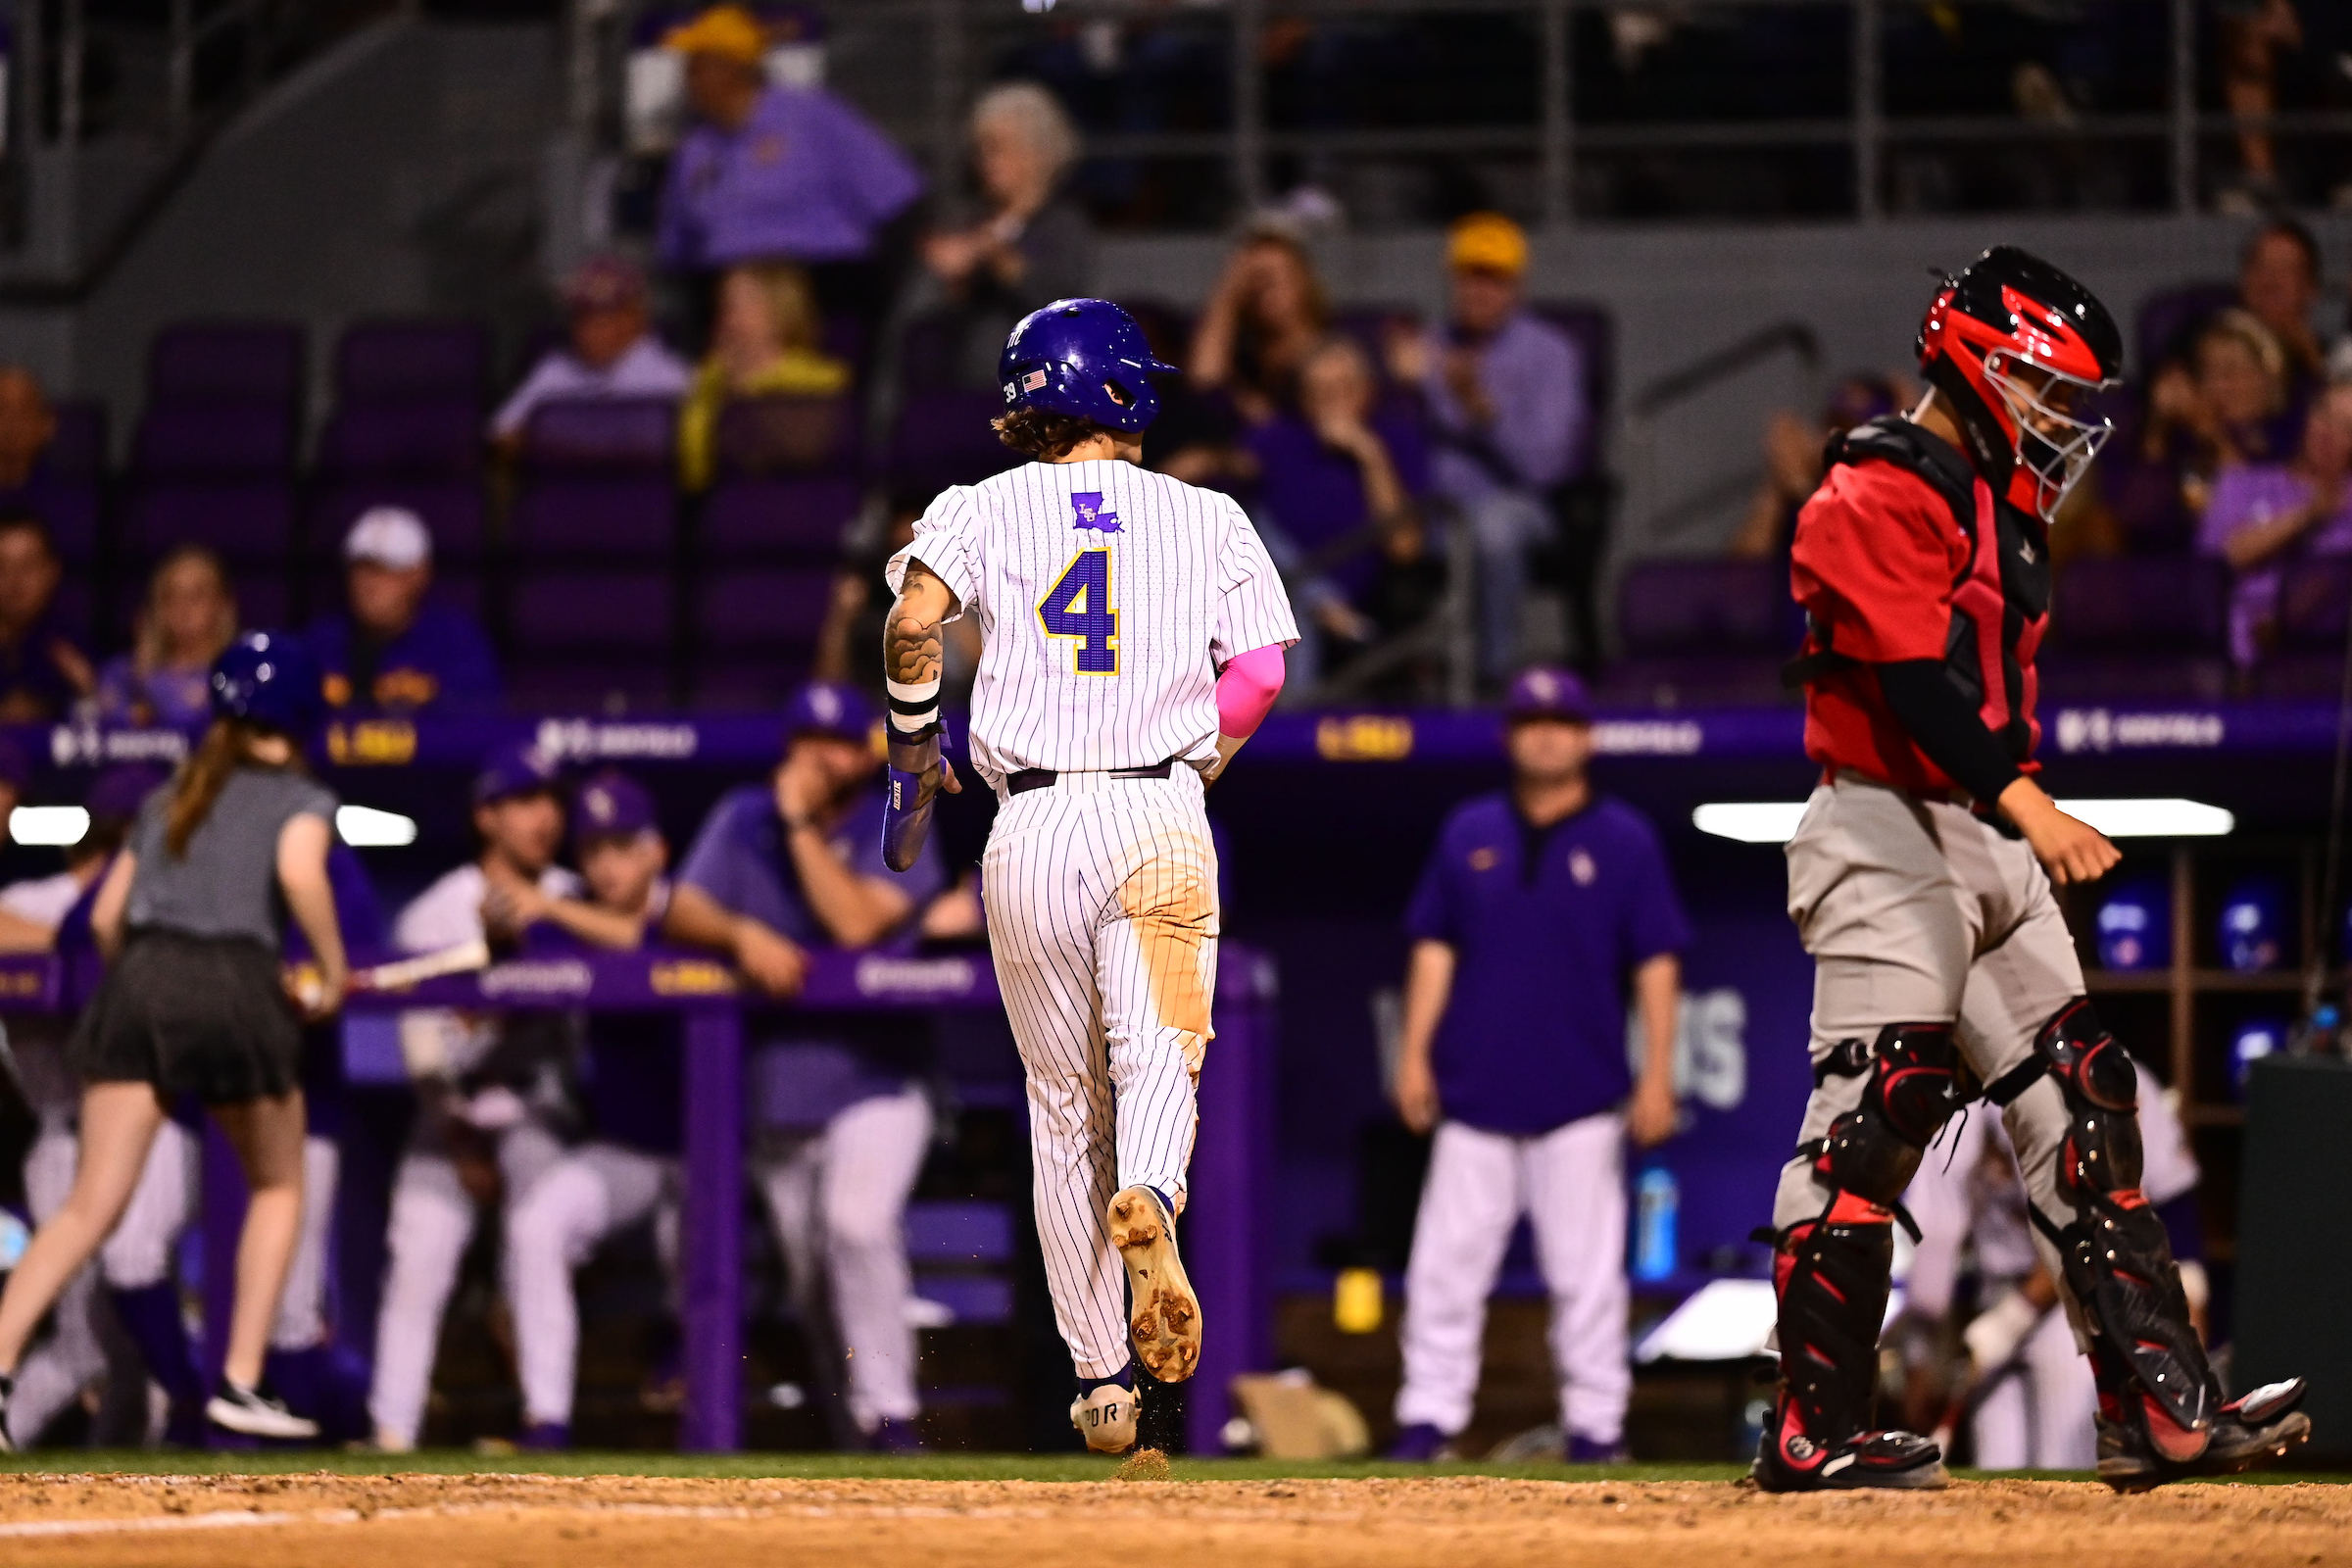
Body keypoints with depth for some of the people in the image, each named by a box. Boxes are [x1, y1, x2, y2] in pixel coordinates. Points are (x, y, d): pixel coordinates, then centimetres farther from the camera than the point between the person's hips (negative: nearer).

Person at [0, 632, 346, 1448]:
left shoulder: (167, 799, 25)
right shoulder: (299, 798, 12)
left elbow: (106, 916, 18)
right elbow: (299, 873, -11)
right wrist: (333, 968, 0)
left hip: (139, 981, 3)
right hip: (236, 982, -3)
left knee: (92, 1204, -5)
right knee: (277, 1188, 19)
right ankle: (241, 1382, 10)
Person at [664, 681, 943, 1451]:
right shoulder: (743, 819, 7)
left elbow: (856, 923, -18)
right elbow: (682, 913, -2)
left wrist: (802, 824, -15)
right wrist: (743, 932, -22)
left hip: (875, 1081, -4)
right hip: (775, 1092, 4)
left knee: (857, 1220, -28)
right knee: (813, 1284, 5)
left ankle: (890, 1413, -23)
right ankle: (859, 1425, 20)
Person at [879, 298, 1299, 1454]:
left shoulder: (985, 509, 7)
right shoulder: (1206, 520, 10)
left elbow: (915, 617, -11)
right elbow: (1260, 672, 1)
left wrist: (912, 751, 3)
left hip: (1031, 827, 1)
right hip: (1161, 817, -1)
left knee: (1063, 1104, 9)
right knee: (1158, 1056, -3)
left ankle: (1100, 1379, 10)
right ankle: (1149, 1199, -40)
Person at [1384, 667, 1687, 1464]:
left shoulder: (1624, 841, 2)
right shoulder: (1469, 832, 10)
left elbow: (1656, 963, 1)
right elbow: (1435, 946, 12)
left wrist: (1658, 1074, -6)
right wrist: (1415, 1052, 4)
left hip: (1580, 1099, -2)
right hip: (1476, 1091, 2)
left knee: (1586, 1272, 0)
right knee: (1447, 1263, -1)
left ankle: (1595, 1425, 5)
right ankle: (1428, 1419, 3)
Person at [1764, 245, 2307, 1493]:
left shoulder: (1995, 505, 20)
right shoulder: (1883, 493, -12)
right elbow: (1911, 676, -26)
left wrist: (2029, 826, 19)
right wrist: (2023, 800, -36)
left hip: (1989, 844, 10)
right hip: (1888, 837, -10)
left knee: (2080, 1111, 5)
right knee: (1871, 1117, -12)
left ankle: (2158, 1410, 3)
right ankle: (1813, 1435, -9)